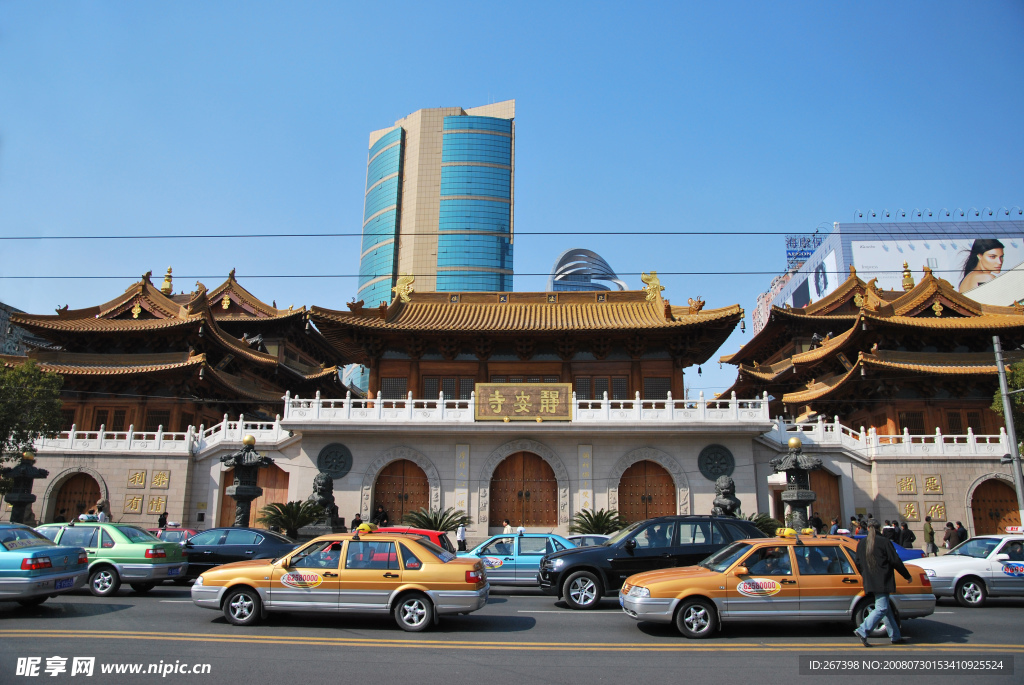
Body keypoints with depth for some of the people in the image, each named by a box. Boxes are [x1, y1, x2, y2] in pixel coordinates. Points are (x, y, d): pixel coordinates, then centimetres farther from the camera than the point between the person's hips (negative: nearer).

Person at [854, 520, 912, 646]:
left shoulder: (861, 544, 9)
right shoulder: (884, 542, -9)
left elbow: (858, 563, 14)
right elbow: (895, 561, -7)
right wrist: (907, 576, 5)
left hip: (870, 582, 7)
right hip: (882, 582, -7)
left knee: (886, 608, 15)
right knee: (882, 608, -8)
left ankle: (895, 636, 18)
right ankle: (862, 631, -18)